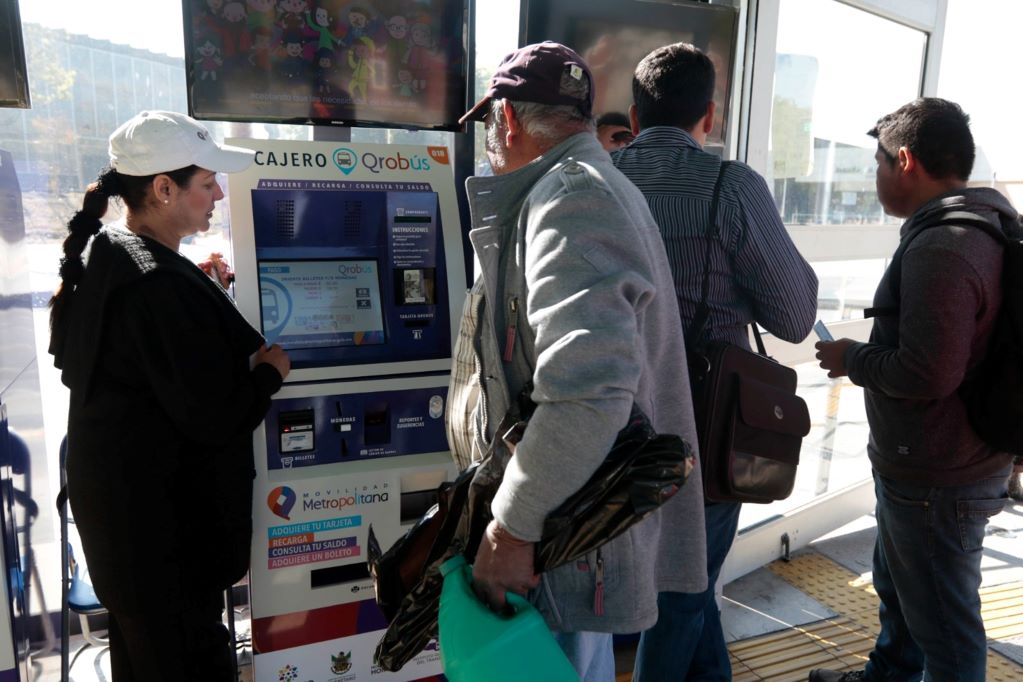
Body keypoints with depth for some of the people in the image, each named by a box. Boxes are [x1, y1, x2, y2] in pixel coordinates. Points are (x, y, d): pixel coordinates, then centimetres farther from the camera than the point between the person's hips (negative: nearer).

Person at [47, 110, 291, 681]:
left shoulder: (102, 258, 5)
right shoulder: (162, 286, -26)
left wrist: (203, 290, 7)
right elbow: (213, 418, -27)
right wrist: (269, 372, -9)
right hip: (166, 522, -10)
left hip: (112, 503, 10)